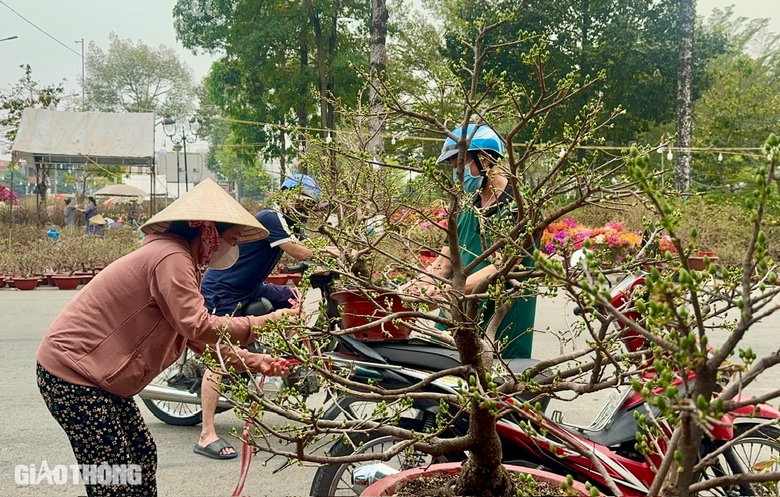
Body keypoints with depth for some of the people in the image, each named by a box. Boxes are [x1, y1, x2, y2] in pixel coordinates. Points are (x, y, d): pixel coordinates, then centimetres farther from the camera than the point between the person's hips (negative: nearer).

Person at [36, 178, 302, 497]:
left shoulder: (176, 257, 14)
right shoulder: (171, 258, -19)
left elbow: (195, 338, 13)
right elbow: (200, 328, -28)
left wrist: (252, 361, 6)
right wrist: (267, 321, -20)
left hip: (98, 374, 11)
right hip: (74, 373, -11)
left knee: (143, 453, 15)